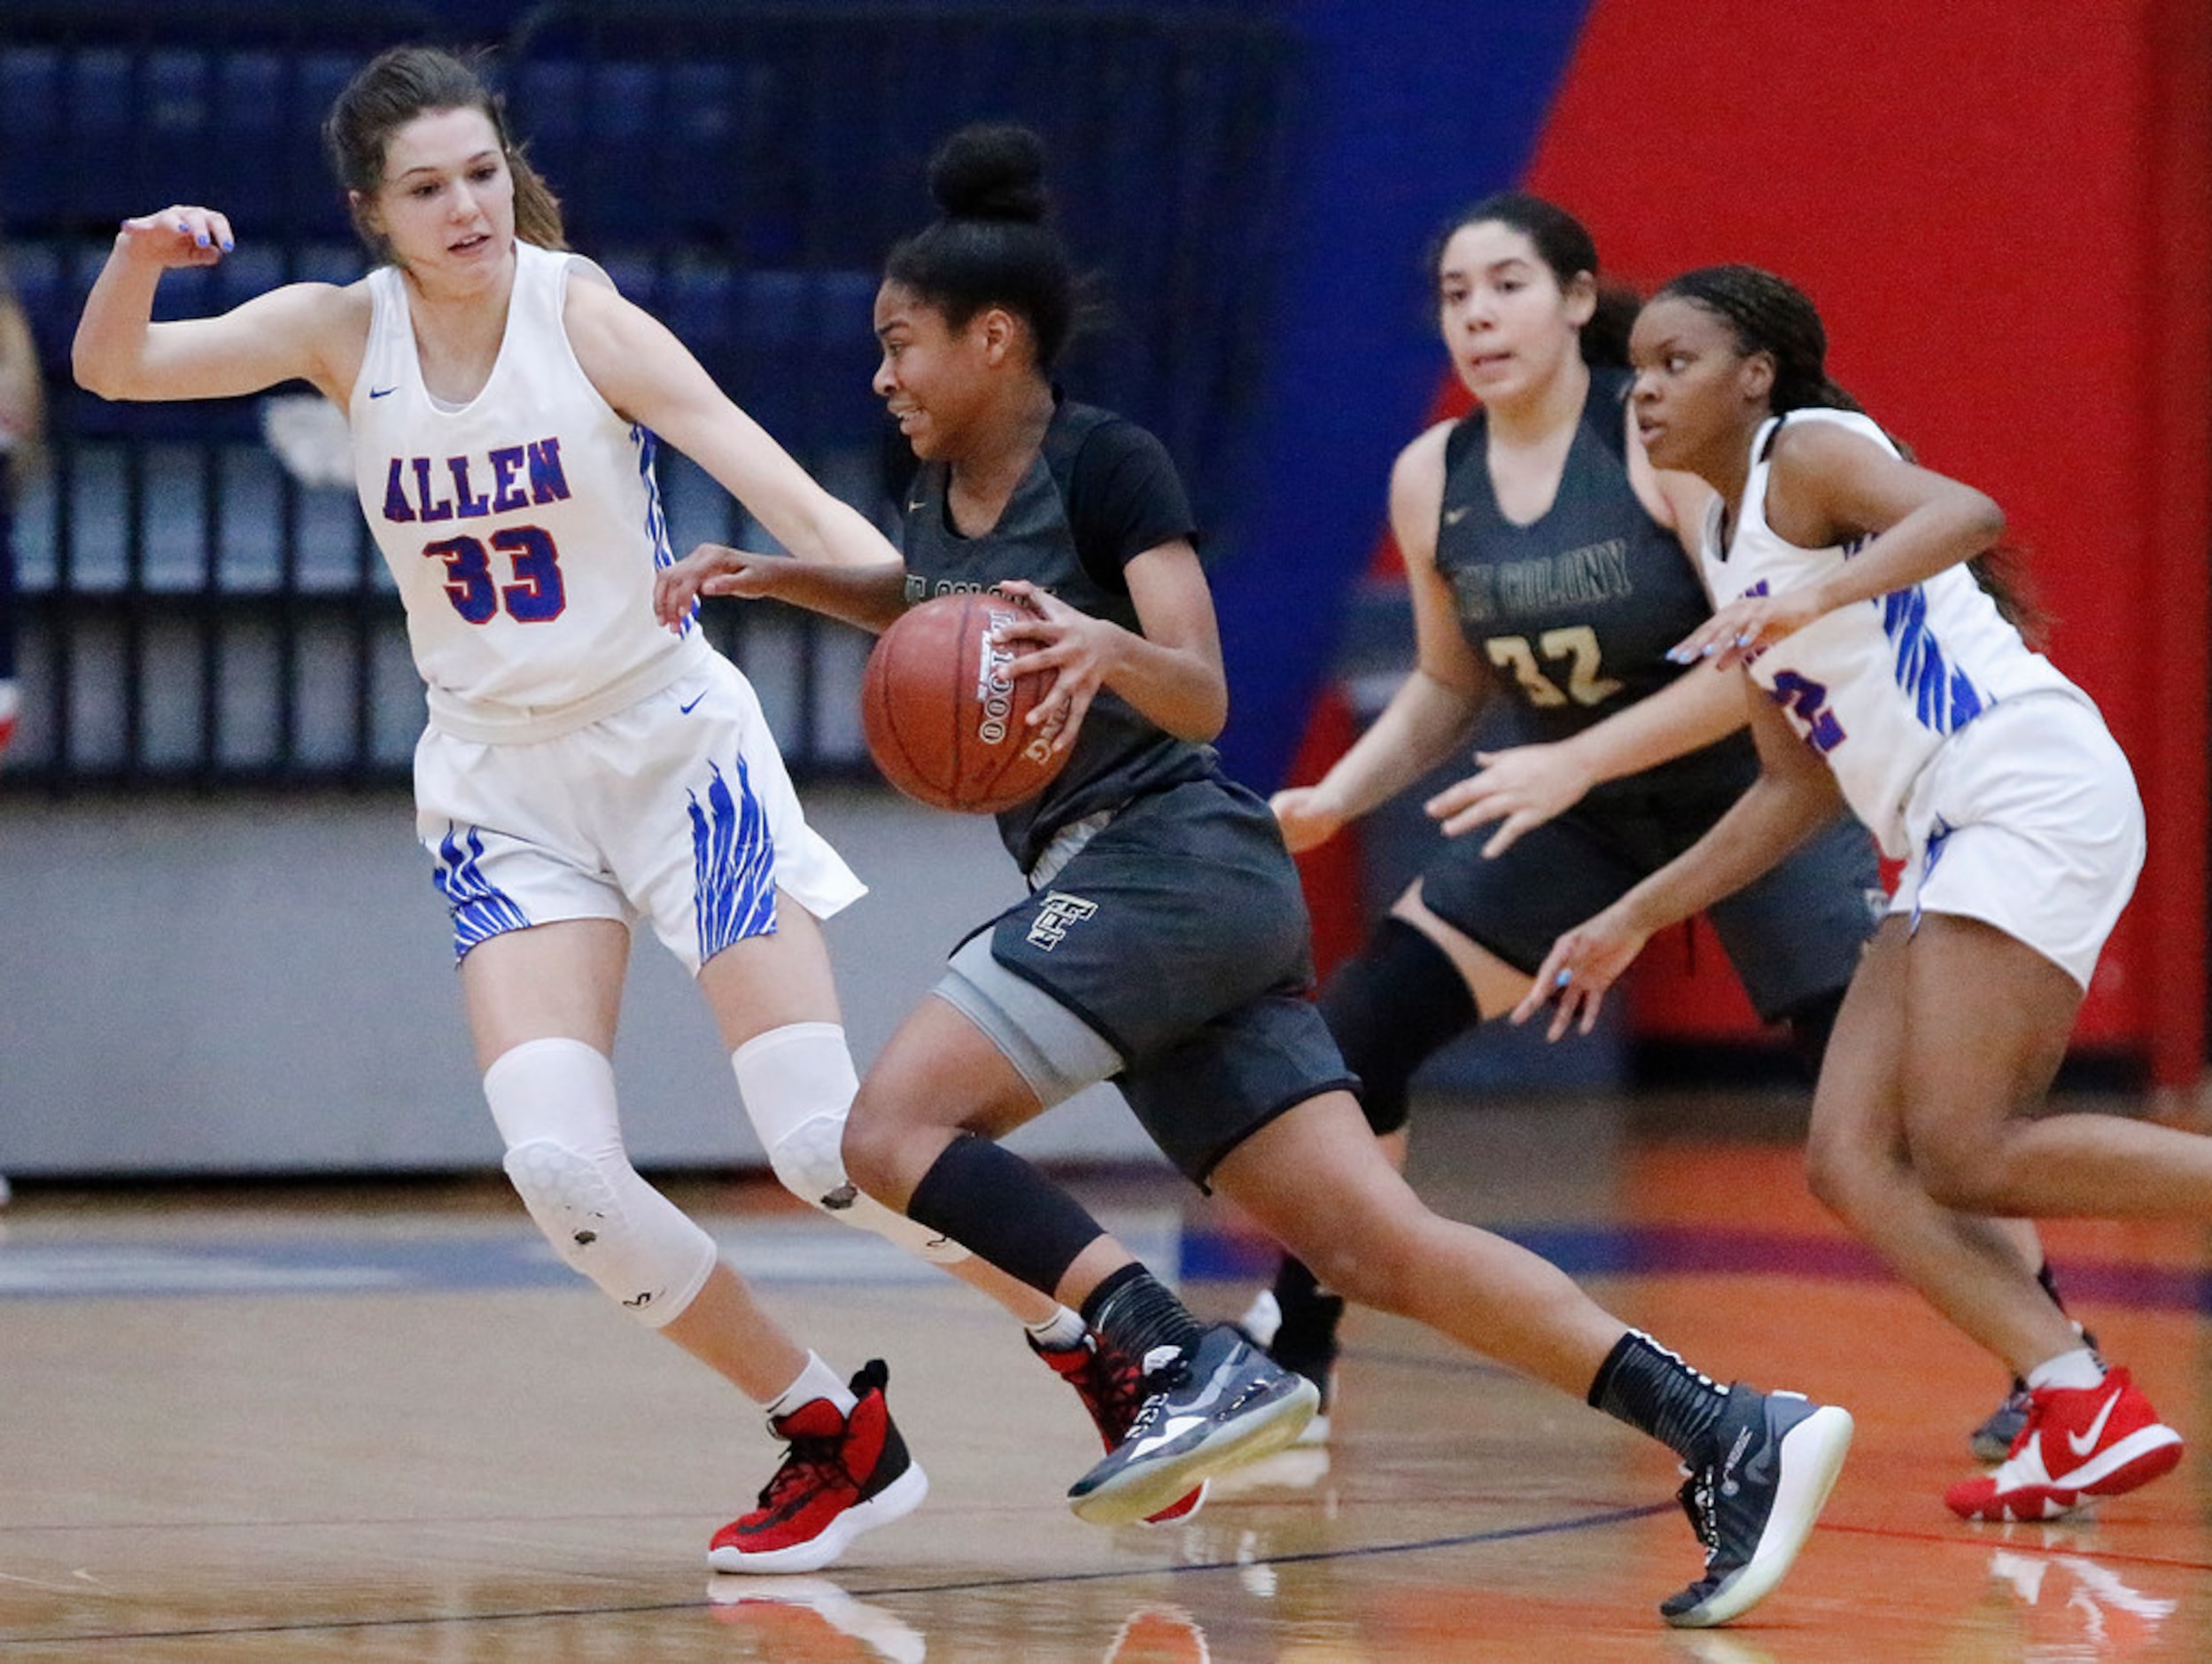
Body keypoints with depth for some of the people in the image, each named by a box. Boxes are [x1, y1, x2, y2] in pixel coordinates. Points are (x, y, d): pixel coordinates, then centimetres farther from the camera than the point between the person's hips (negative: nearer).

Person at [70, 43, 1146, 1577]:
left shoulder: (582, 317, -14)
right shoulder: (346, 334, -3)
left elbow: (790, 496, -22)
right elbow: (114, 369, -7)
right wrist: (143, 254, -29)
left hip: (672, 744, -3)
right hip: (500, 786, 3)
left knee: (830, 1139, -11)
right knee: (560, 1165, -16)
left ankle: (1107, 1344, 12)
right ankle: (834, 1435, 3)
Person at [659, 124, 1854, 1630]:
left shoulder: (1106, 463, -6)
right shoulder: (944, 495, 17)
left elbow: (1205, 699, -14)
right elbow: (934, 605, 42)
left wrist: (1107, 647, -33)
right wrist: (777, 576, 29)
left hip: (1171, 856, -8)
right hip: (1107, 882, 8)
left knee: (895, 1126, -18)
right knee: (1376, 1245, -4)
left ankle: (1191, 1364, -27)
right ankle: (1732, 1433, -11)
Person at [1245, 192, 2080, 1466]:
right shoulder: (1432, 480, -5)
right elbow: (1450, 685, 11)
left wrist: (1577, 759, -31)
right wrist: (1335, 799, -4)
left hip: (1764, 789, -5)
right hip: (1579, 816, 5)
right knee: (1359, 1024, -6)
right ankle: (1294, 1358, 6)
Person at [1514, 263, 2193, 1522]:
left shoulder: (1811, 452, -1)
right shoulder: (1725, 550, 24)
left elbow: (1969, 513, -22)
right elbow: (1800, 786, 28)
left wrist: (1815, 597, -36)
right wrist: (1632, 921, 28)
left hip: (2035, 792, -10)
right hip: (1957, 848, 10)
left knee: (1966, 1158, -19)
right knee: (1855, 1164, -2)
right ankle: (2088, 1412, -9)